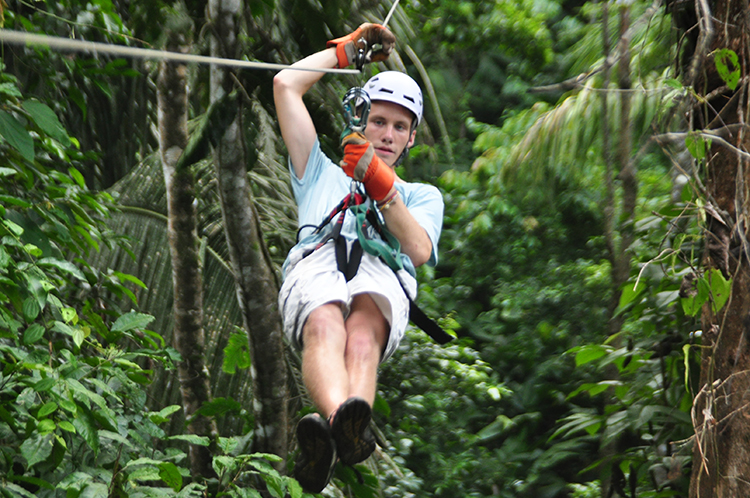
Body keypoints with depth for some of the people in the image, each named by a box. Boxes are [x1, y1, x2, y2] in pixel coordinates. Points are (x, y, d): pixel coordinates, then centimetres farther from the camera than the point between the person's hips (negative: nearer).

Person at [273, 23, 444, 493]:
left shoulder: (422, 195, 38)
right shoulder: (323, 175, 40)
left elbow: (419, 251, 14)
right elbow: (286, 84, 36)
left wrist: (382, 187, 4)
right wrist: (350, 48, 43)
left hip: (383, 274, 0)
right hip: (315, 263, 0)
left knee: (363, 335, -38)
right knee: (325, 326, -39)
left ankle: (352, 425, -69)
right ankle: (340, 420, -68)